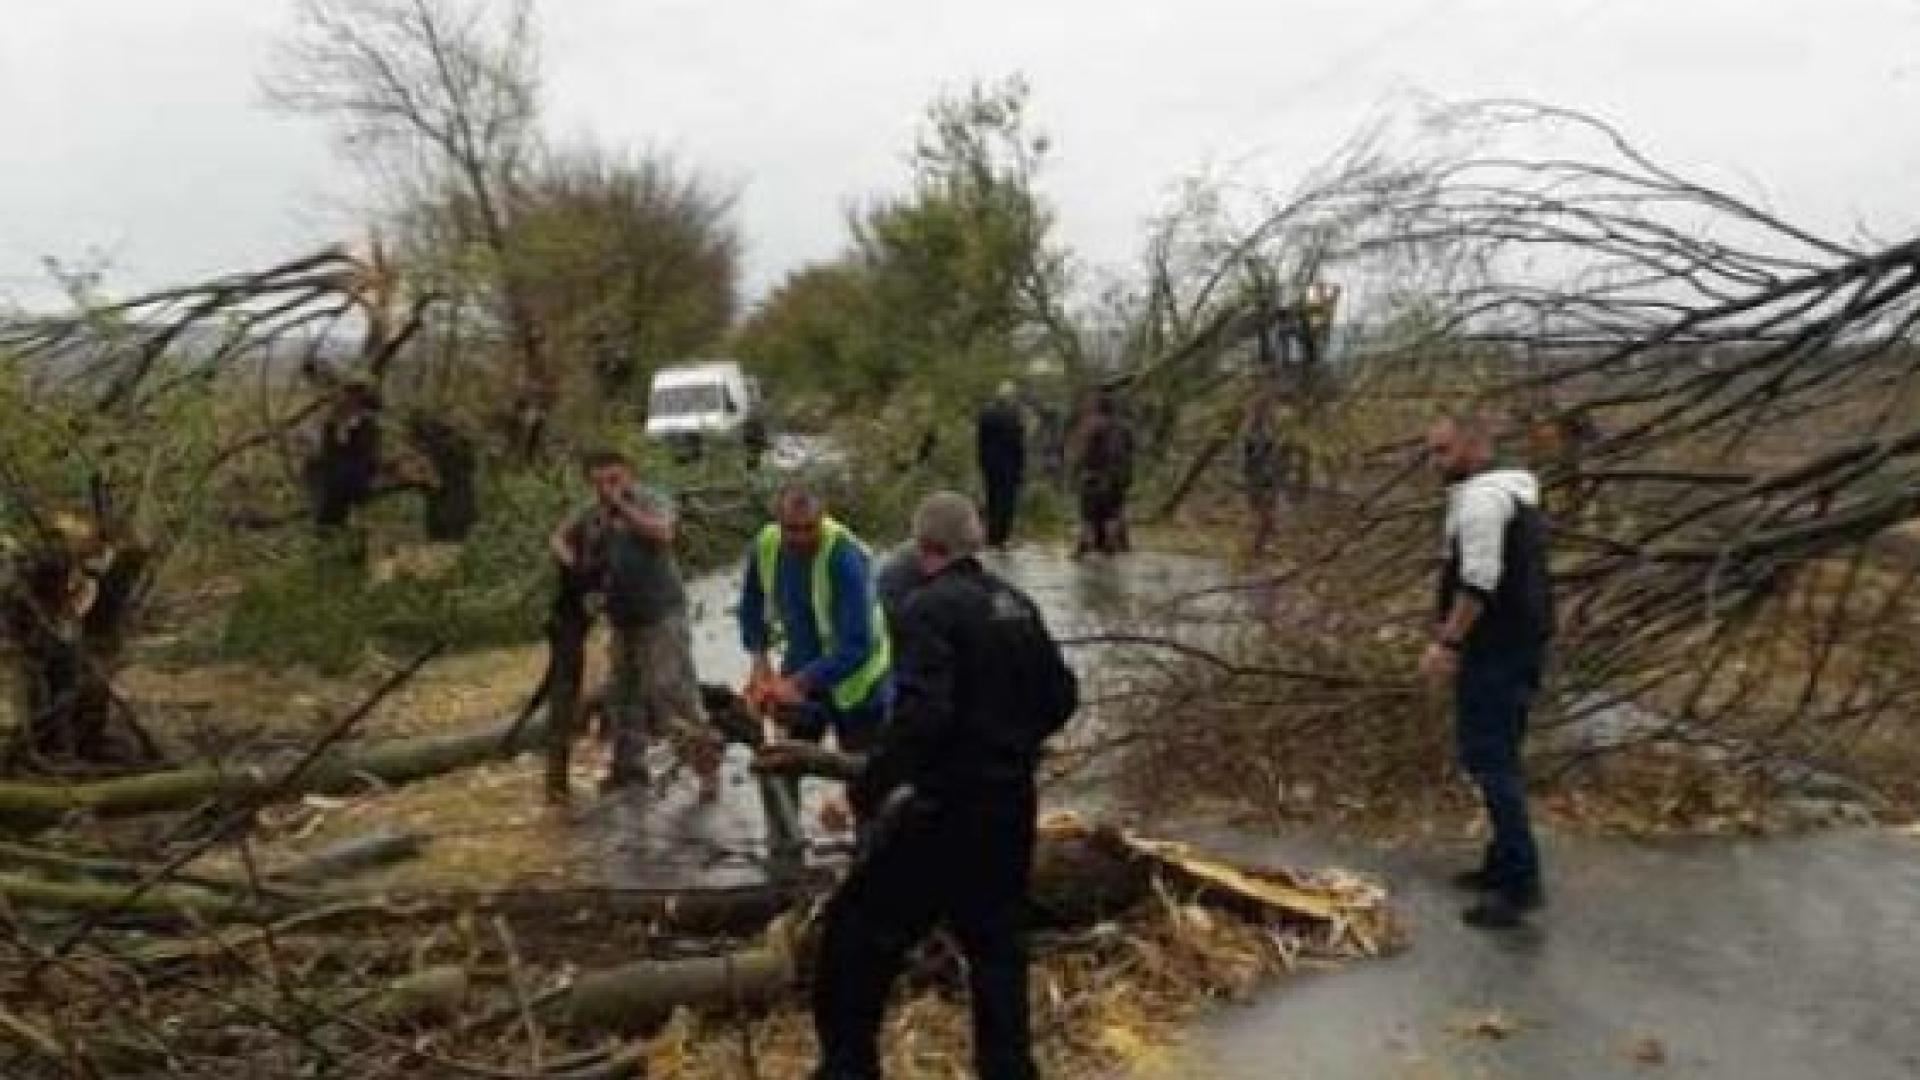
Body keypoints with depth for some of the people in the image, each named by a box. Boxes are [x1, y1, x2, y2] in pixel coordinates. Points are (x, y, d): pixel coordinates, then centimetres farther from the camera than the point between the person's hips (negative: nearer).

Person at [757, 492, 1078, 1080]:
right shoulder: (1017, 605, 8)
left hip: (943, 808, -7)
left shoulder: (929, 607, -15)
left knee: (859, 937, 8)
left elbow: (920, 712, -28)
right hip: (1010, 802, 8)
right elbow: (1061, 696, 13)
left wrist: (867, 784, -21)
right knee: (998, 943, 18)